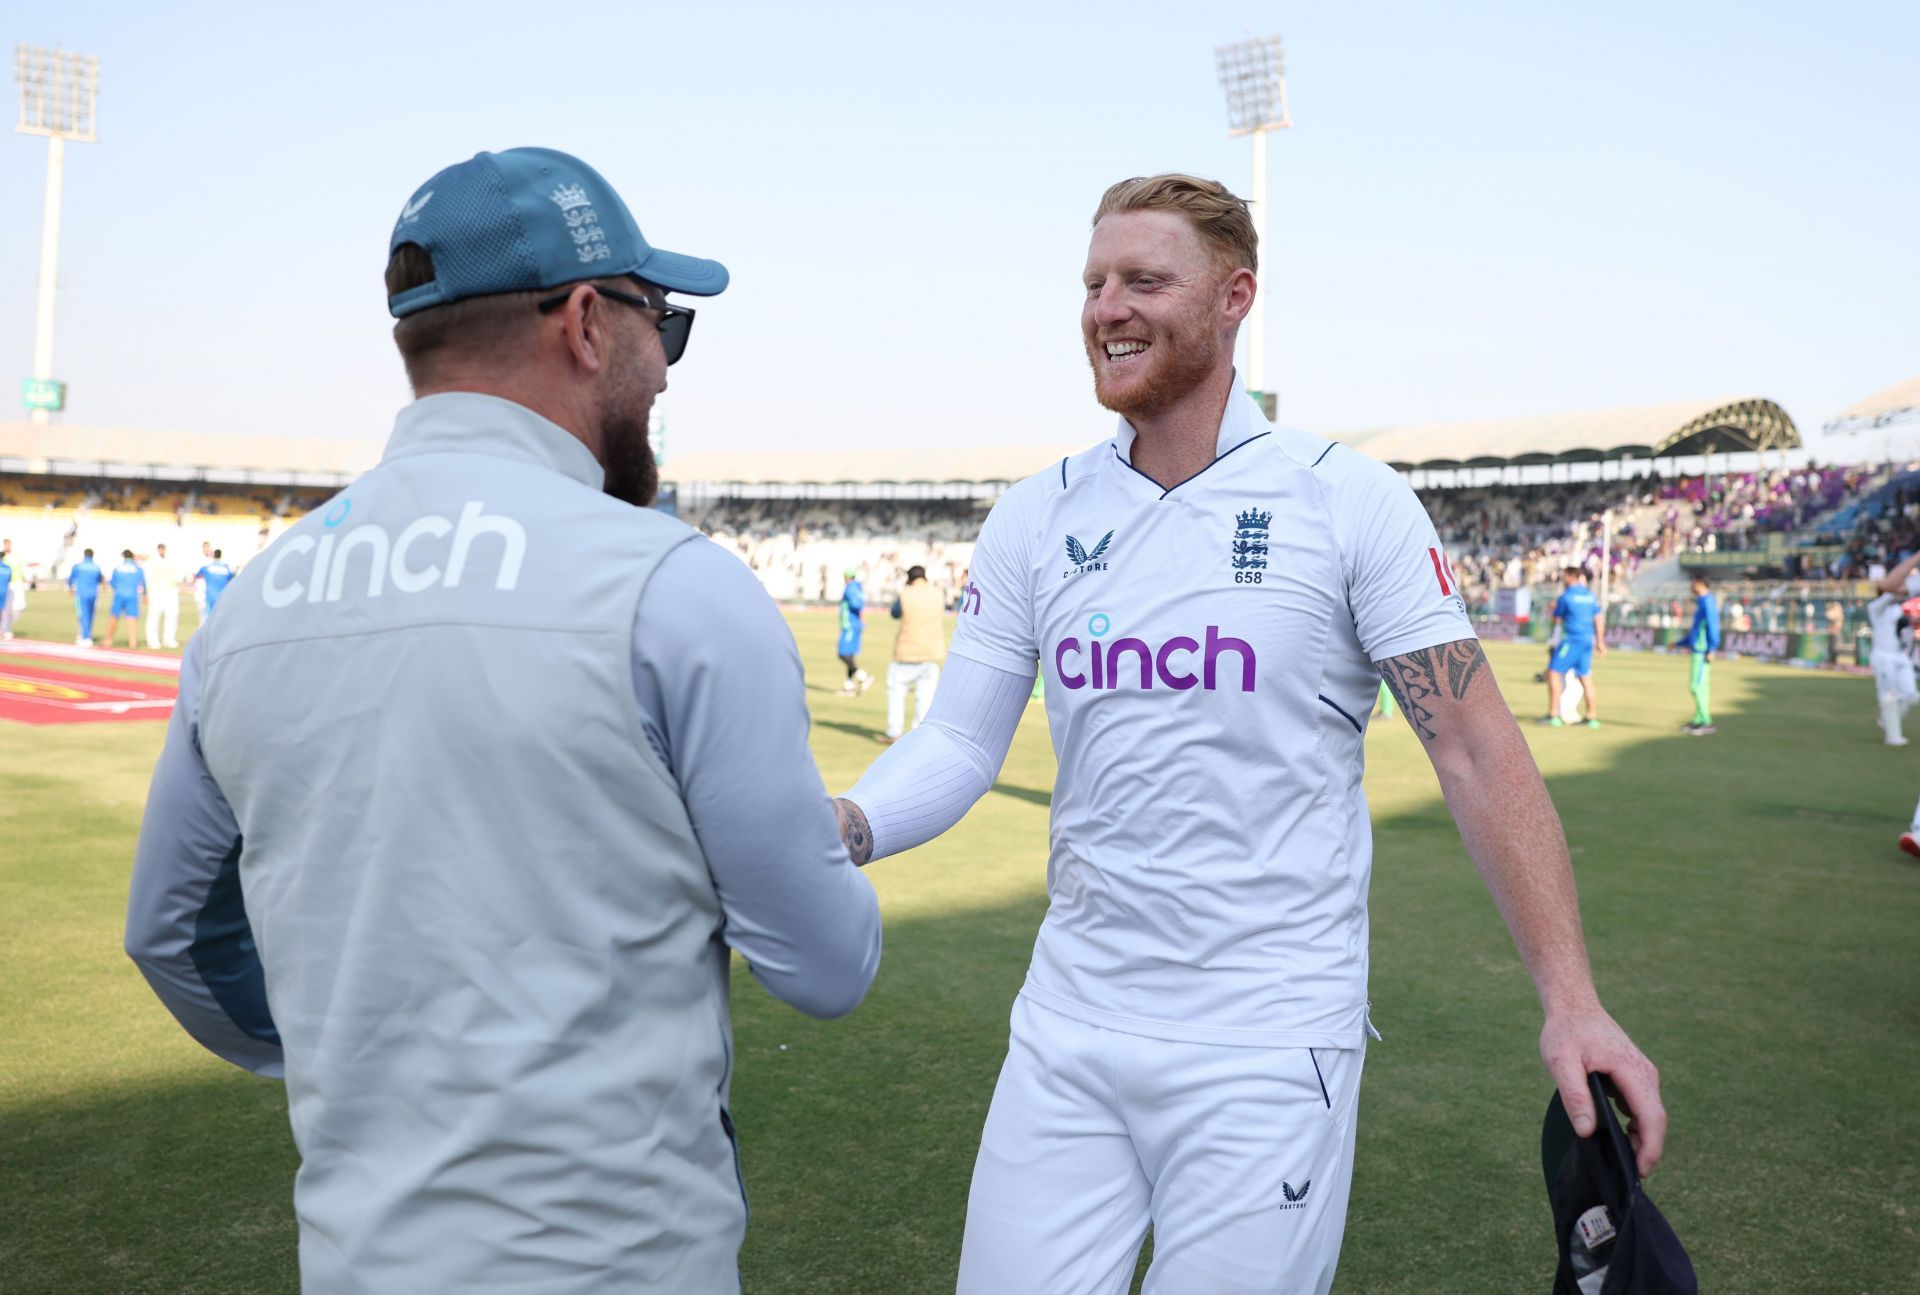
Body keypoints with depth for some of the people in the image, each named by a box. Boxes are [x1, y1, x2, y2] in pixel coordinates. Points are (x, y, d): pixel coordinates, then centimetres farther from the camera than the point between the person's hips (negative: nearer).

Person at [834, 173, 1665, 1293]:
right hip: (1067, 1025, 4)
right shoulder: (1036, 519, 3)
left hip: (1270, 1048, -3)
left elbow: (1475, 748, -7)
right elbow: (963, 740, 2)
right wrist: (835, 830, -18)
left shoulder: (1348, 501, -7)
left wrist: (1572, 1002, -15)